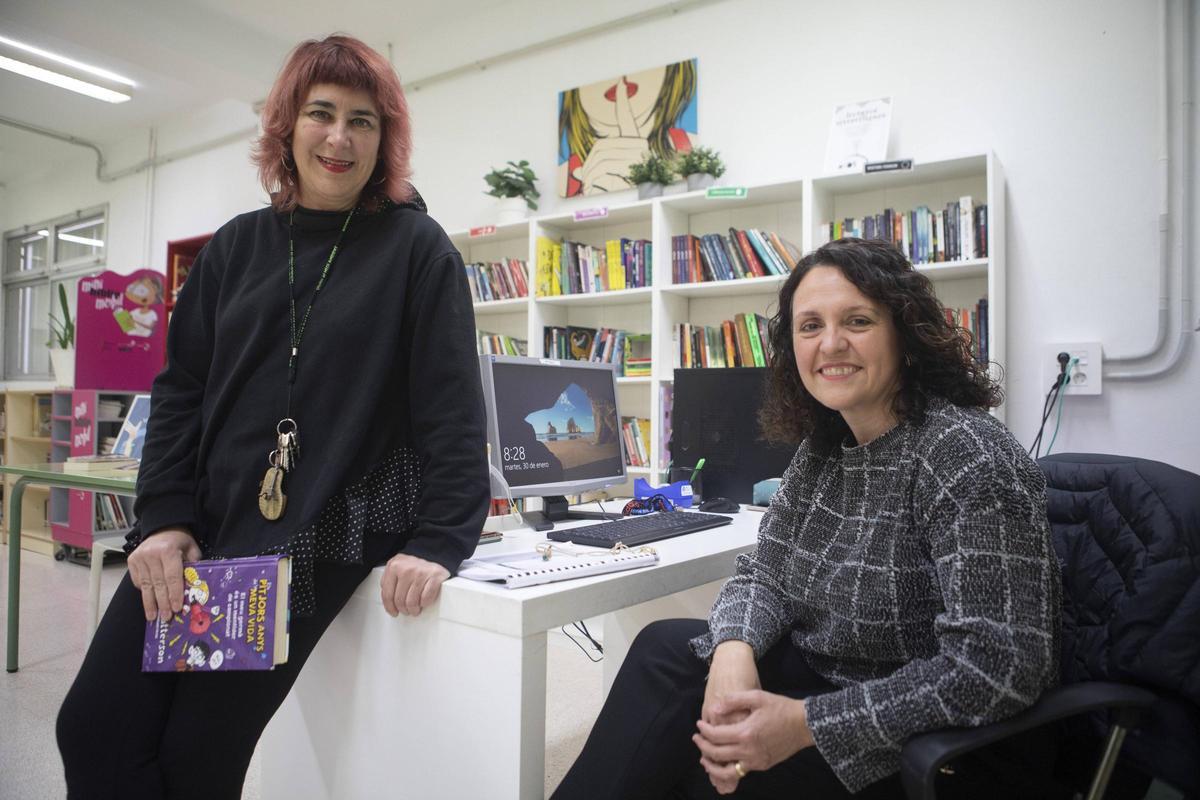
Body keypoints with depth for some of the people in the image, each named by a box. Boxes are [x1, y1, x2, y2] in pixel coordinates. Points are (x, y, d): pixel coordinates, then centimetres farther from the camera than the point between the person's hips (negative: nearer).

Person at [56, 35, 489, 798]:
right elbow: (181, 389, 9)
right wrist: (163, 518, -2)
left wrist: (436, 541, -17)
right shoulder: (237, 246, 9)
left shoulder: (417, 249, -4)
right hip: (200, 527, 5)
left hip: (317, 540, -4)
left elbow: (452, 409, -9)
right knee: (95, 729, 5)